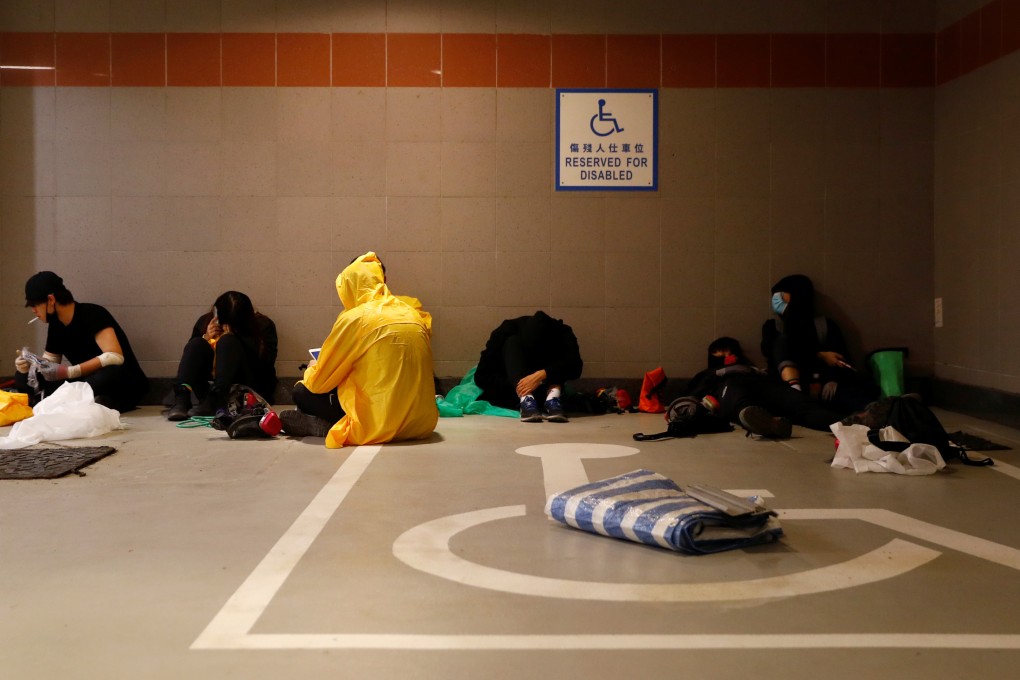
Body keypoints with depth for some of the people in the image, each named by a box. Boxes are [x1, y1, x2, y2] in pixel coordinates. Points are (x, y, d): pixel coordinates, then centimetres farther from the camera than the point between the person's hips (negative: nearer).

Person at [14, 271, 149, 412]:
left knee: (110, 374, -43)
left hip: (124, 385, -8)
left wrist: (67, 372, -29)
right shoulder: (55, 324, 5)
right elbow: (49, 362, 14)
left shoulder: (92, 314, -17)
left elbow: (115, 356, -28)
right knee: (23, 377, -6)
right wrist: (28, 366, -9)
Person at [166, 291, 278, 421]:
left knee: (228, 341, -23)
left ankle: (213, 400, -44)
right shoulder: (205, 321, 10)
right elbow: (192, 351, 10)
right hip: (210, 386, 3)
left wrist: (236, 335, -18)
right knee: (197, 344, -19)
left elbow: (268, 360, -13)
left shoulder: (263, 324, 2)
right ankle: (181, 399, -42)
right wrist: (206, 338, -8)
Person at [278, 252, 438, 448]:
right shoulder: (414, 314, 10)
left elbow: (319, 383, -1)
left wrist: (311, 371, 22)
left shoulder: (355, 318, -7)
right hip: (423, 423, 7)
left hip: (382, 424, -6)